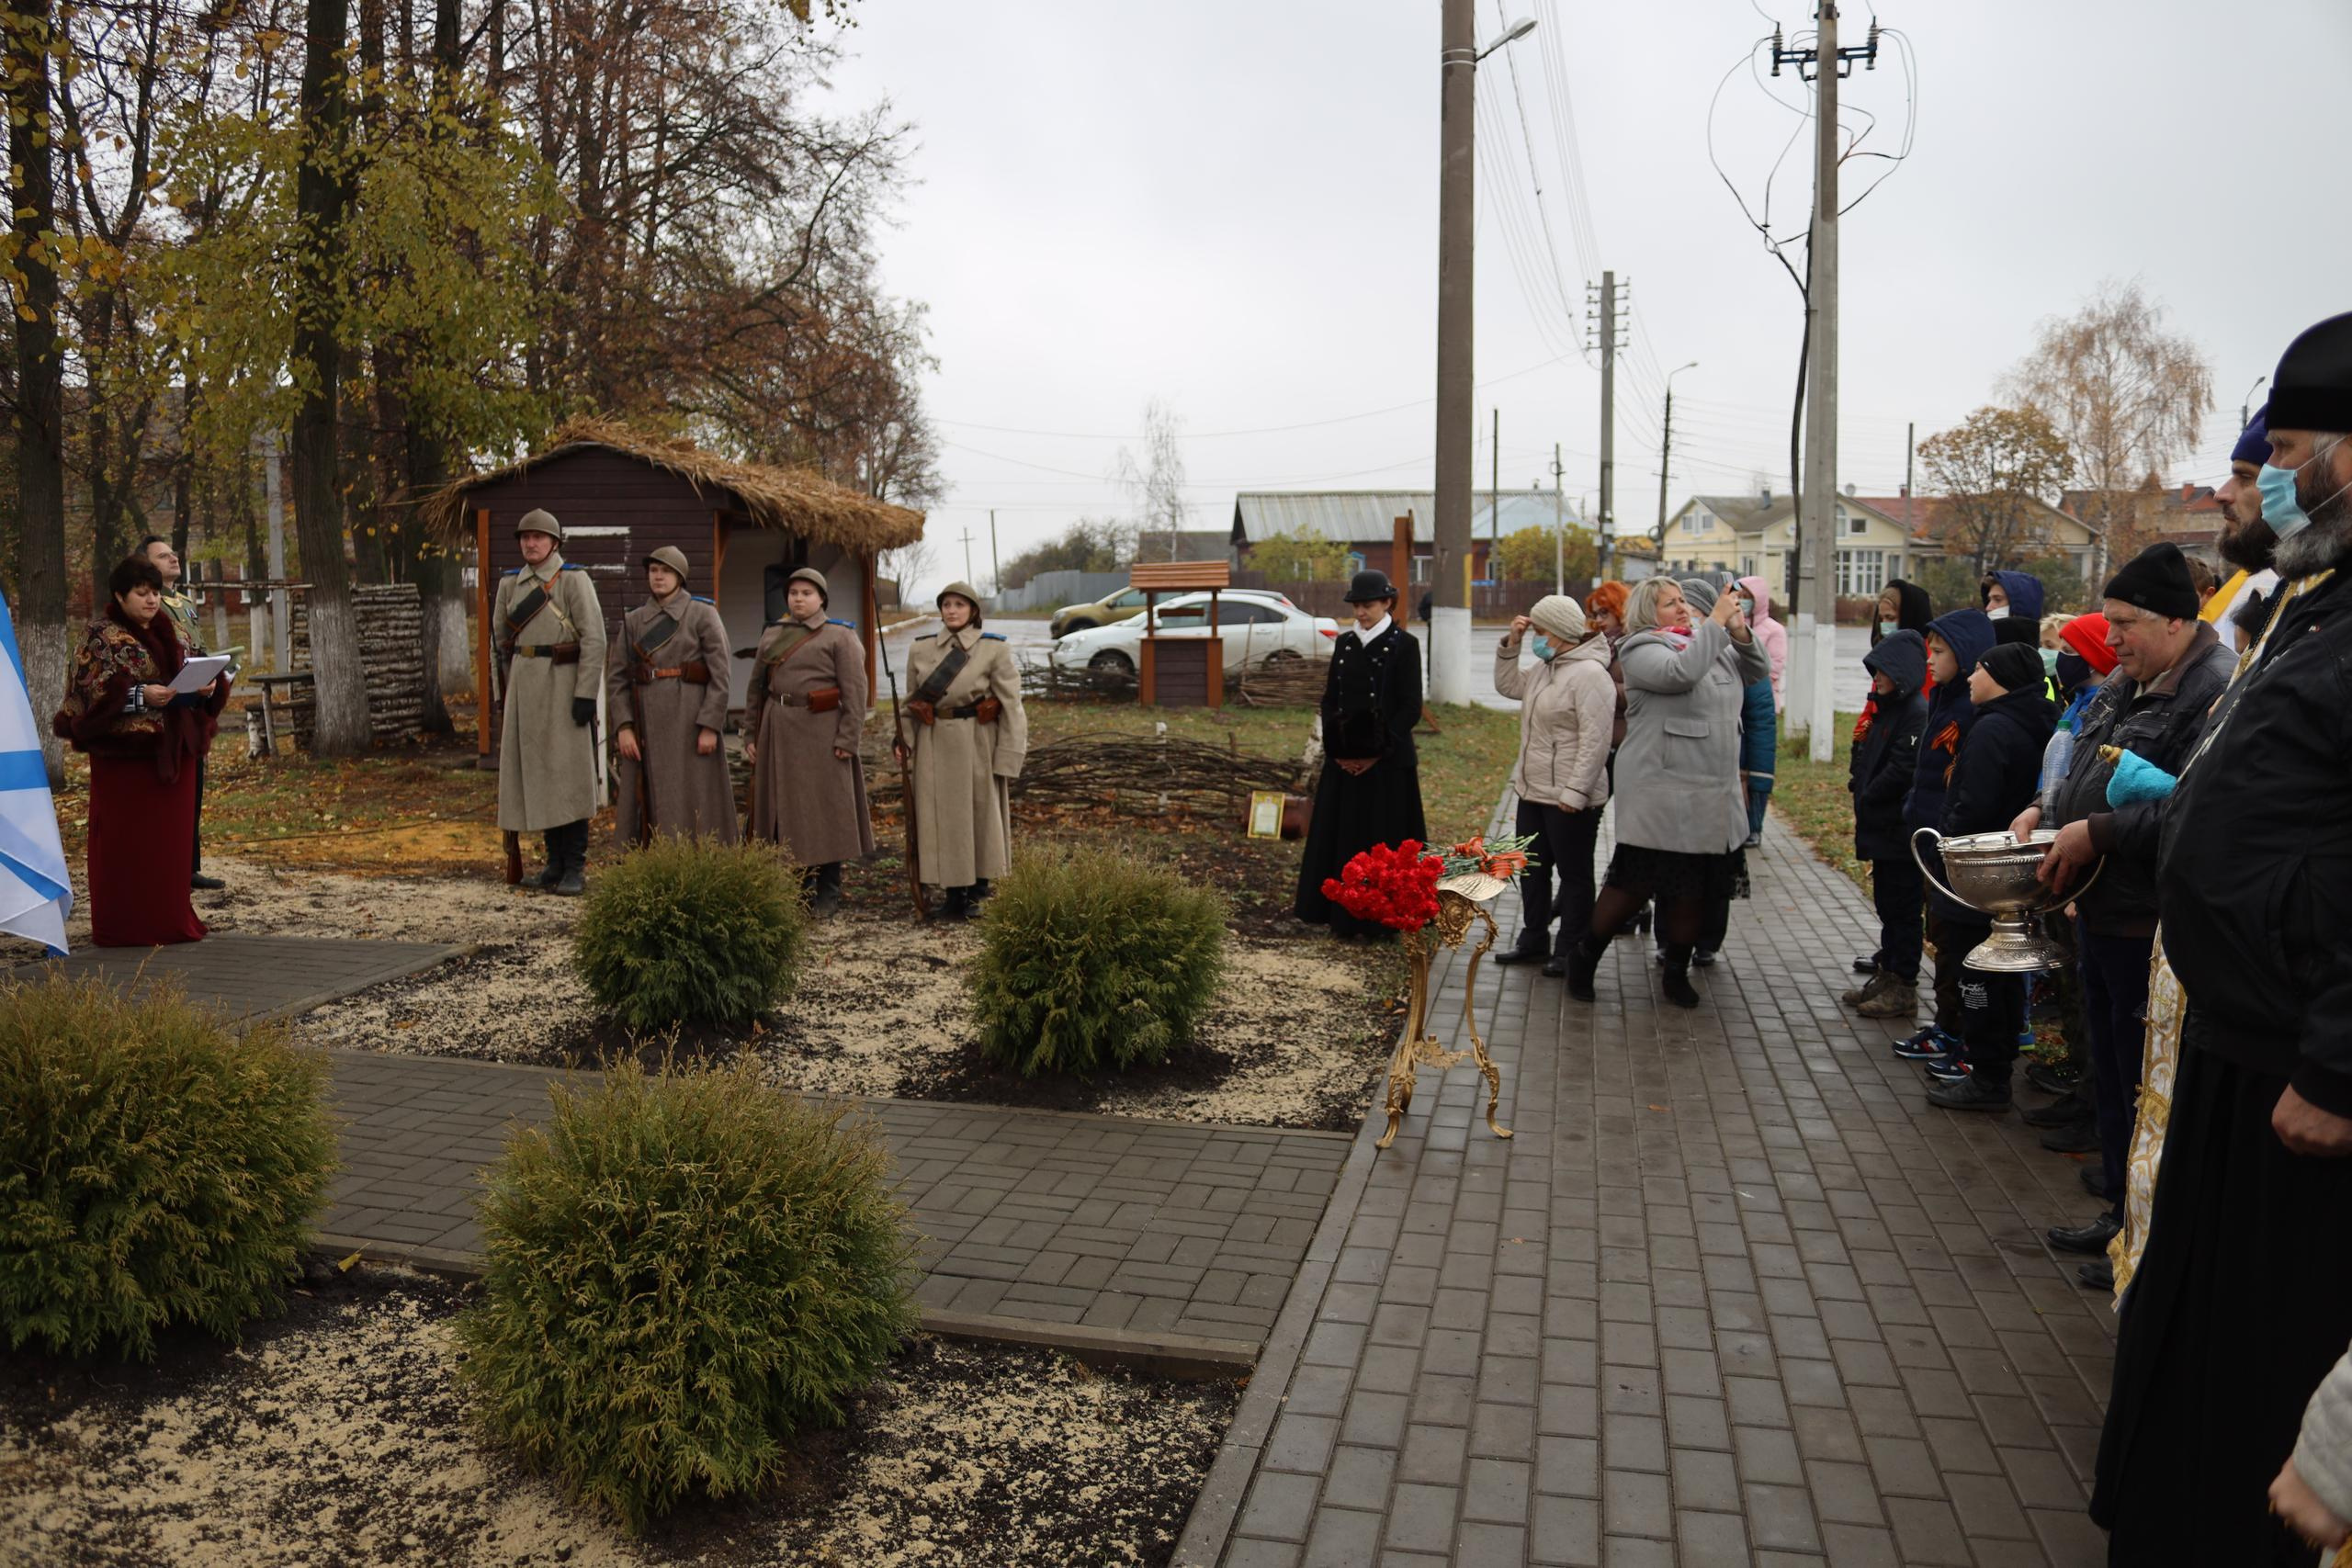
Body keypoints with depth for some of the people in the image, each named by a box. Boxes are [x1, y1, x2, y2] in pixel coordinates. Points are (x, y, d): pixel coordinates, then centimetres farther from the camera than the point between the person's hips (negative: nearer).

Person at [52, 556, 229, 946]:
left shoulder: (169, 635, 15)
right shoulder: (102, 637, -4)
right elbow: (89, 691, -10)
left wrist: (208, 686, -5)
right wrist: (140, 695, -23)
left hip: (171, 752, 6)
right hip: (124, 754, -6)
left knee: (171, 836, 7)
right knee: (126, 840, -3)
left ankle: (168, 918, 15)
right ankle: (125, 925, 4)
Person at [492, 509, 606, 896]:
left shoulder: (573, 580, -7)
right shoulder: (510, 583, 10)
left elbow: (594, 639, -12)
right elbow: (501, 636, 23)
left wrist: (586, 694, -17)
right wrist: (515, 683, 20)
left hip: (563, 684, -6)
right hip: (524, 686, 6)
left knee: (569, 773, -6)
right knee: (534, 772, 8)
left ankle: (575, 868, -2)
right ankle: (555, 860, 16)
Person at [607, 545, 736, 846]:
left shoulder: (704, 615, -1)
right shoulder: (633, 621, 11)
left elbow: (721, 675, -7)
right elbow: (616, 677, 8)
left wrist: (710, 727, -14)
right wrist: (623, 727, -4)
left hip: (690, 722, -4)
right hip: (647, 724, 4)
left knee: (693, 805, -2)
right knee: (648, 808, 5)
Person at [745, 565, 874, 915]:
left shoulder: (840, 636, -3)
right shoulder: (772, 635, 13)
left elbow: (855, 691, -8)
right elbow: (756, 688, 16)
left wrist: (847, 739, -14)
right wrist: (751, 735, 10)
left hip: (820, 733, -5)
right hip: (778, 734, 5)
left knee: (825, 810, 0)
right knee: (785, 809, 8)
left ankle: (828, 893, 9)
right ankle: (799, 887, 19)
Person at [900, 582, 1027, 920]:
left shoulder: (995, 649, -4)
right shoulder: (921, 649, 5)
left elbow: (1011, 706, -6)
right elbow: (911, 702, 12)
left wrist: (1008, 758, -11)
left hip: (978, 744, -2)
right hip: (935, 745, 2)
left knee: (981, 814, 7)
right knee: (942, 816, 4)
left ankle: (979, 887, 24)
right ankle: (956, 896, 13)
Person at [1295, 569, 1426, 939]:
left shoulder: (1404, 644, -6)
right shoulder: (1344, 643, 10)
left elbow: (1411, 708, -10)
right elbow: (1329, 699, 10)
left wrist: (1379, 752, -16)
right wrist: (1336, 748, -3)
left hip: (1388, 760, -5)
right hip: (1343, 758, 5)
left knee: (1383, 838, -1)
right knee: (1340, 835, 7)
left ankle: (1384, 917, 9)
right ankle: (1344, 914, 17)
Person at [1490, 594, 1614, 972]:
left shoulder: (1589, 674, -18)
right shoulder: (1544, 668, 10)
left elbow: (1595, 740, -23)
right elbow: (1508, 685, 25)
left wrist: (1575, 792, -25)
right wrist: (1510, 644, 11)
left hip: (1569, 799, -10)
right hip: (1533, 792, 10)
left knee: (1574, 873, 5)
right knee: (1532, 869, 17)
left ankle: (1570, 951, 15)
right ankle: (1533, 941, 30)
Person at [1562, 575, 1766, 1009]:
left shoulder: (1713, 645, 15)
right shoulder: (1642, 649, -7)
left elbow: (1760, 669, 18)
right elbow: (1681, 673, -25)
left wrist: (1742, 634, 0)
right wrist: (1715, 623, -19)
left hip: (1714, 798, 7)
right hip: (1661, 797, -7)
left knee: (1695, 891, 12)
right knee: (1635, 883, -3)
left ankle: (1677, 973, 26)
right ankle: (1585, 956, 16)